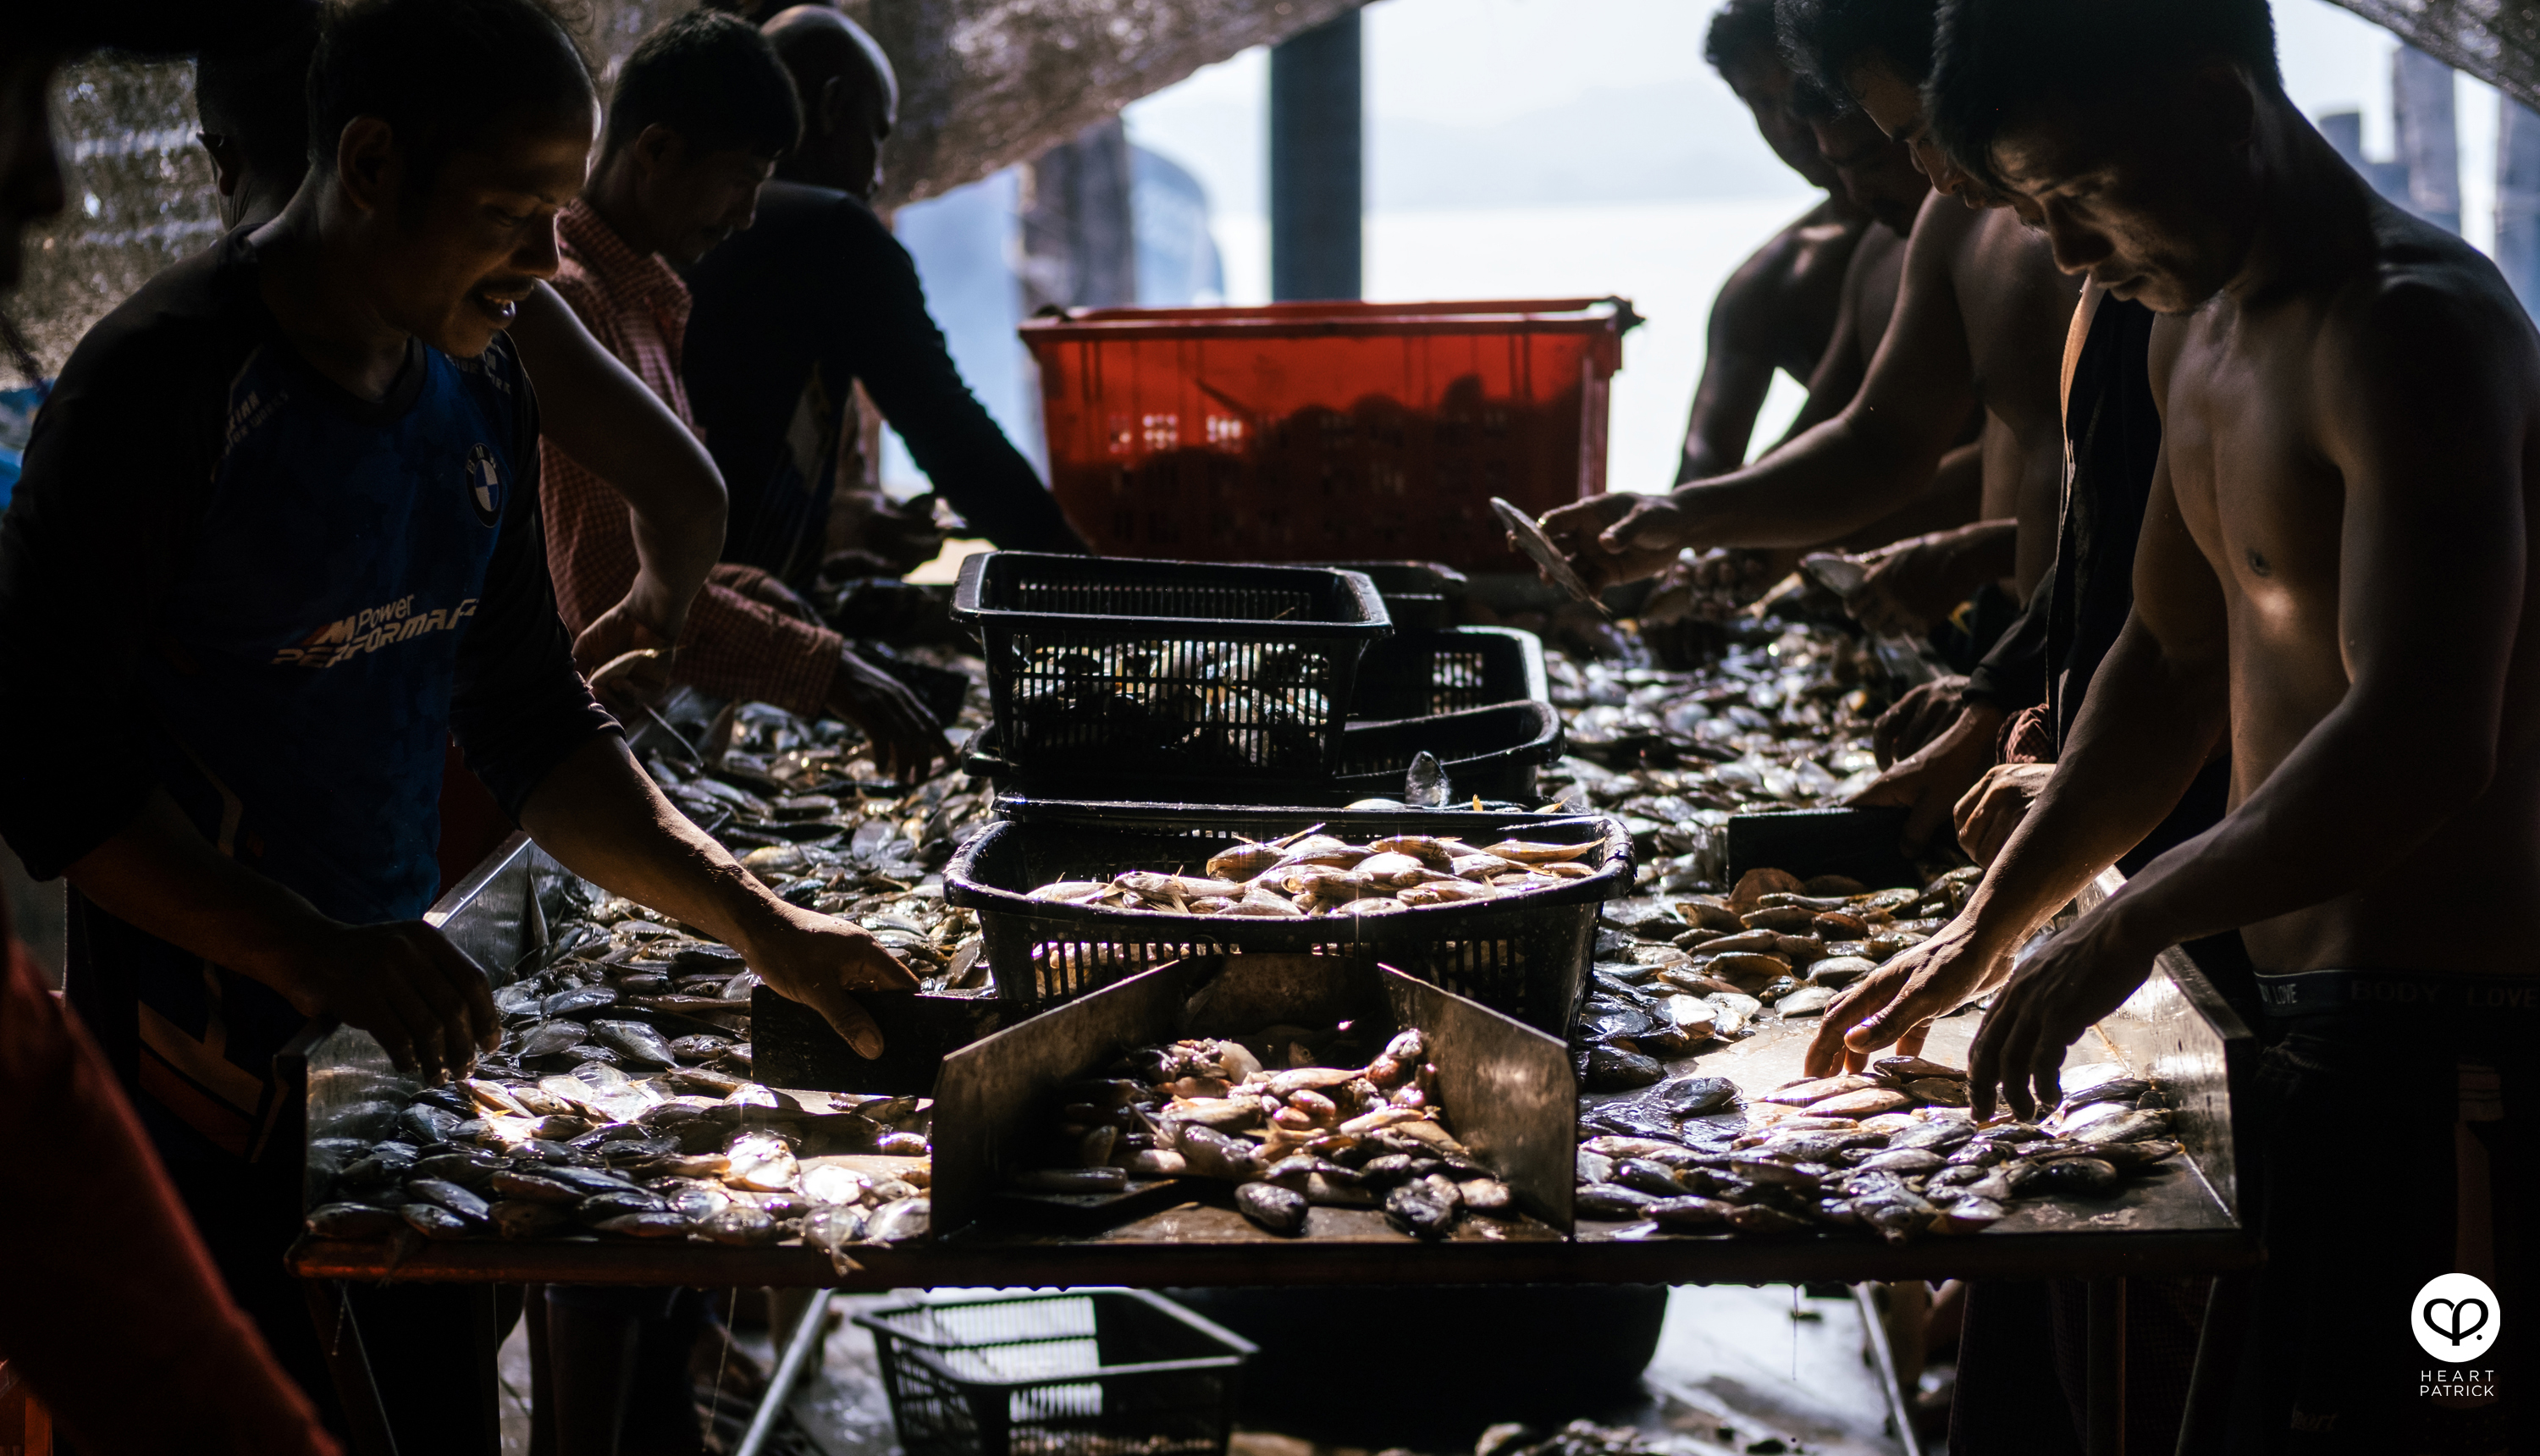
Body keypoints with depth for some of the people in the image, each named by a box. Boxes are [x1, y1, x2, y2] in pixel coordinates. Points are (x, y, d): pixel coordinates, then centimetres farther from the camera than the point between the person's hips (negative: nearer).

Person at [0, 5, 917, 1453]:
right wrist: (315, 956, -26)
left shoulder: (480, 391, 7)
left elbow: (532, 722, 14)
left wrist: (761, 924, 4)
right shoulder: (165, 386, -17)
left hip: (401, 1018, 7)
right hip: (208, 1057, -7)